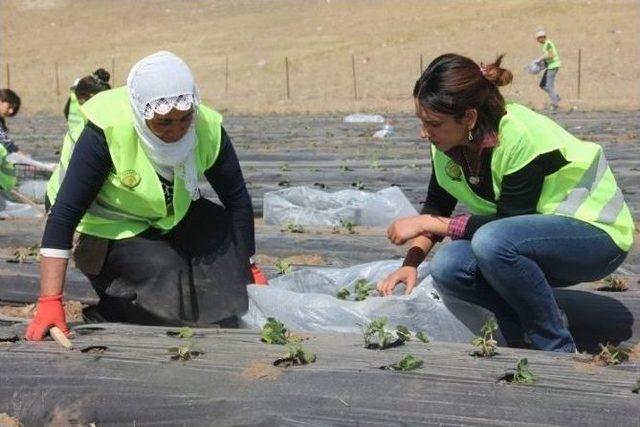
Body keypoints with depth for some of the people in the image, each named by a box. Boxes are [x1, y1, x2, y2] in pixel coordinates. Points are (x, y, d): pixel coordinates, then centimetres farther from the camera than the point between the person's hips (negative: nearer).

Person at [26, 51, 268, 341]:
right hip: (114, 231, -5)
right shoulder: (107, 132, -32)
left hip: (173, 219, 5)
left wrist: (249, 268, -6)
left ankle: (224, 327, -7)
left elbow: (237, 200, -7)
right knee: (166, 273, -29)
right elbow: (64, 215, -31)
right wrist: (49, 303, -37)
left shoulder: (208, 130, -21)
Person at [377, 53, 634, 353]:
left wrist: (426, 224, -21)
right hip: (536, 233, 7)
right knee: (447, 267, -19)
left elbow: (510, 222, -24)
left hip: (596, 233, -7)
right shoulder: (447, 142, -8)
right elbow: (437, 205, 4)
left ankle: (557, 350, -18)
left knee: (492, 243, -35)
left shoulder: (521, 138, -29)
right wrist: (411, 262, -12)